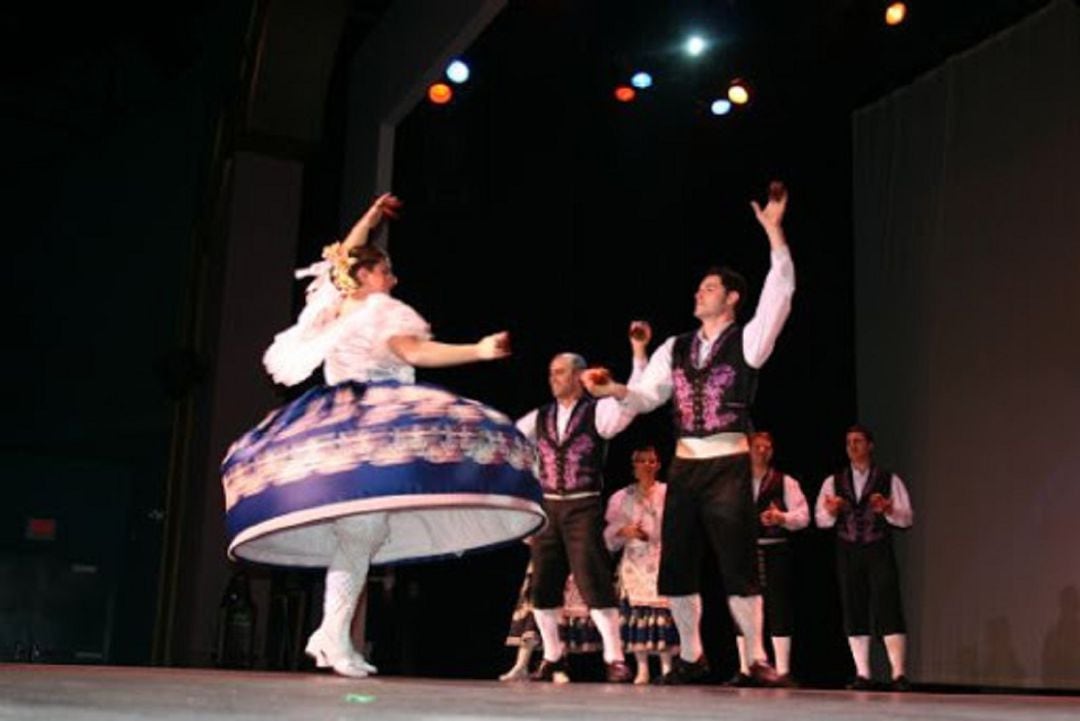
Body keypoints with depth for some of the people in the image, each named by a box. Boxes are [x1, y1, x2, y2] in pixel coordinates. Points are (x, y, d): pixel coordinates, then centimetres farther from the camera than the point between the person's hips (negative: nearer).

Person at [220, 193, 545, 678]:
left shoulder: (330, 305, 20)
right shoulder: (379, 309, -2)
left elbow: (341, 259, 41)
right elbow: (414, 352, -17)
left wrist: (368, 221, 48)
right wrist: (479, 351, -20)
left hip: (334, 426, 8)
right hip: (377, 424, -8)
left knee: (351, 533, 9)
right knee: (363, 532, -12)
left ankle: (330, 631, 4)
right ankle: (335, 633, -17)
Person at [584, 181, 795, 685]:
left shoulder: (747, 340, 1)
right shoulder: (676, 348, 13)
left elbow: (780, 292, -11)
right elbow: (646, 394, 8)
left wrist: (774, 231, -17)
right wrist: (613, 390, -13)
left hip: (729, 465, -5)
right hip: (684, 465, 5)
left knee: (737, 565, -6)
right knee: (676, 565, 8)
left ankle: (757, 658, 7)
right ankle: (691, 657, 21)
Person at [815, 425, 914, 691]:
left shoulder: (889, 480, 6)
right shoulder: (834, 481, 12)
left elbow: (908, 518, 1)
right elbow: (820, 518, 4)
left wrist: (888, 510, -19)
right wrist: (831, 512, -18)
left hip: (879, 551, -2)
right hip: (847, 551, 2)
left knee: (887, 608, -10)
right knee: (853, 612, 2)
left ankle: (898, 674, -9)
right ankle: (862, 675, 8)